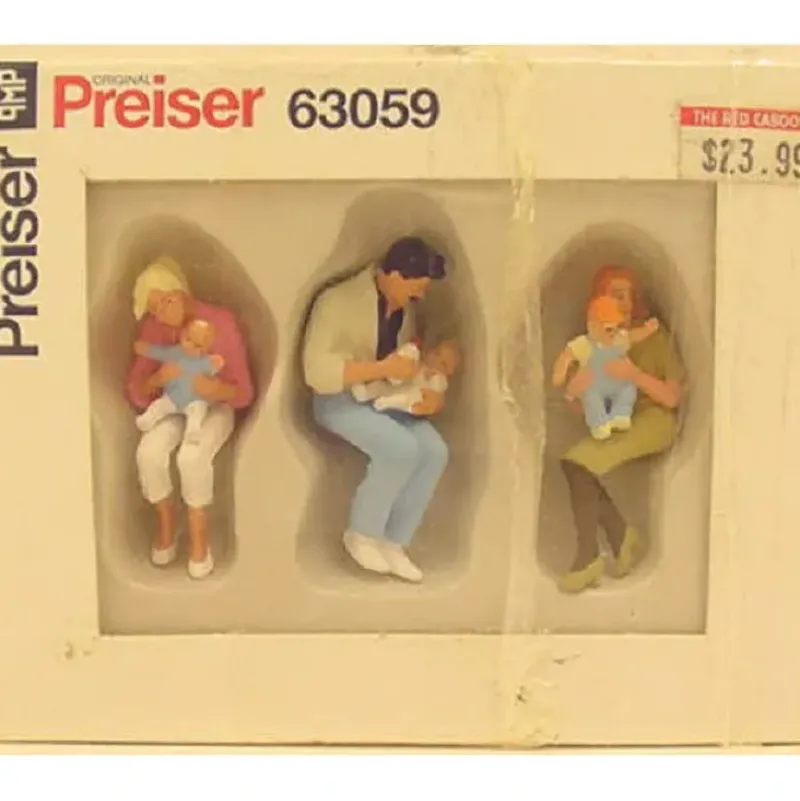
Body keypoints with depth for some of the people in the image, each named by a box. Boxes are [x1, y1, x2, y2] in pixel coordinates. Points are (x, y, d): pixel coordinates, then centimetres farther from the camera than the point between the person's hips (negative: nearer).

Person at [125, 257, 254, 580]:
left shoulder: (221, 321, -20)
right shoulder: (150, 329, -10)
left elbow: (244, 393, -17)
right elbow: (135, 395, -9)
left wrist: (216, 389, -39)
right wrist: (157, 379, -31)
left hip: (214, 407, -3)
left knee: (192, 456, -34)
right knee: (148, 452, -28)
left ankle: (198, 531, -8)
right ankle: (167, 520, 0)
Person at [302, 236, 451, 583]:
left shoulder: (404, 307, 4)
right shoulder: (339, 301, -19)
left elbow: (410, 358, 14)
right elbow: (317, 372, -27)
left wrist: (432, 391, -9)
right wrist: (383, 368, -30)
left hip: (384, 397, 7)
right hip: (339, 399, -7)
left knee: (434, 451, -18)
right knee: (401, 448, -30)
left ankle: (393, 543, -5)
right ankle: (361, 534, -7)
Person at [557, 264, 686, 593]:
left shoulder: (652, 334, -2)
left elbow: (672, 398, -7)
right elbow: (580, 407, 8)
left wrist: (634, 374, -23)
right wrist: (573, 393, -17)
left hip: (653, 420, -5)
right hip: (612, 425, 5)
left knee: (578, 463, -26)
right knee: (576, 465, -26)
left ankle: (589, 556, -17)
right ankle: (621, 534, -8)